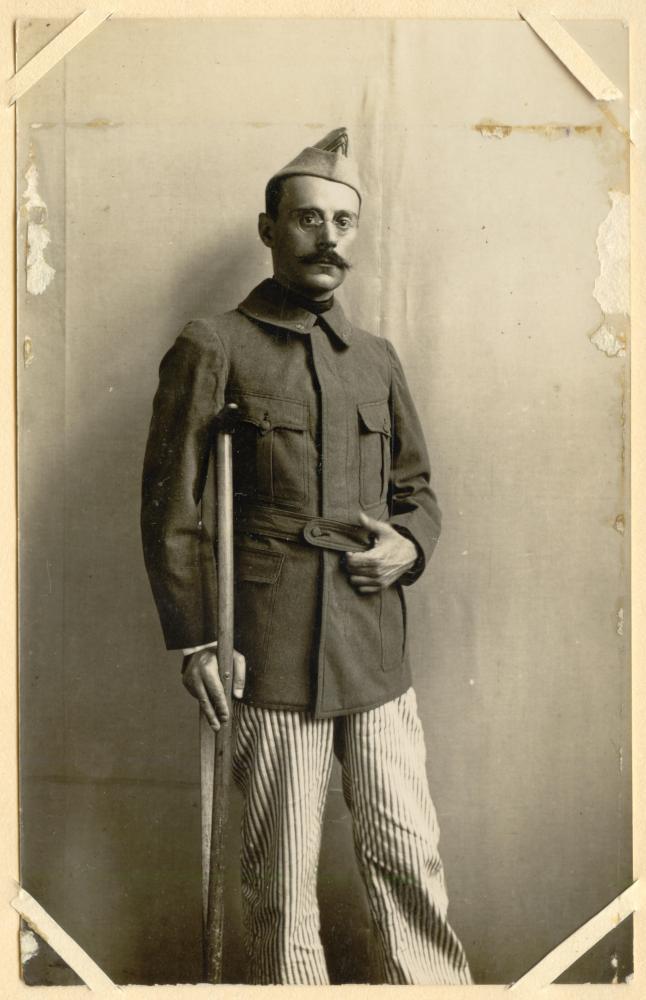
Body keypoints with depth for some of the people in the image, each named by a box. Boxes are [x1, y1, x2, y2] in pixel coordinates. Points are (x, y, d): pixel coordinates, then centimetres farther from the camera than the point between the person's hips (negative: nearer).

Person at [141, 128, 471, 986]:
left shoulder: (376, 360, 15)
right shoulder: (213, 348, 0)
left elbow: (417, 488, 22)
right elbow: (169, 504, -2)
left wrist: (409, 544, 0)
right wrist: (193, 639, -7)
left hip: (377, 651, 4)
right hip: (271, 657, -4)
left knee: (409, 856, 9)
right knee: (282, 880, 7)